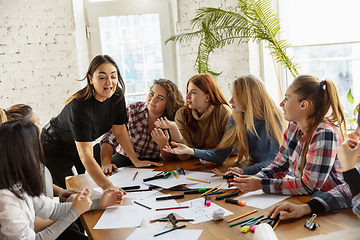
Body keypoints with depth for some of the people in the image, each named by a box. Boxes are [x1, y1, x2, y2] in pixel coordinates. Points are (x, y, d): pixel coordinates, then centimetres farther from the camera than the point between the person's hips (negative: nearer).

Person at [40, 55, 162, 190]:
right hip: (54, 149, -6)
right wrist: (107, 186, -56)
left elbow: (120, 131, -5)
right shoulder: (80, 106, -37)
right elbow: (84, 154, -44)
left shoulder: (117, 95, -18)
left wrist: (136, 161, -9)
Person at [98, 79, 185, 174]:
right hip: (124, 161, 0)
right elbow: (109, 140, -15)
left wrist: (163, 144, -25)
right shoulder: (131, 111, -12)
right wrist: (106, 163, -33)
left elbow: (169, 159, -3)